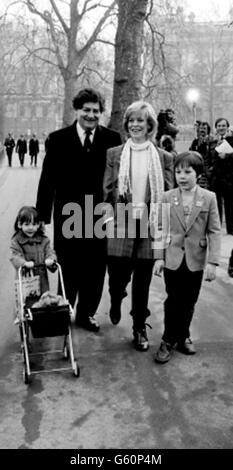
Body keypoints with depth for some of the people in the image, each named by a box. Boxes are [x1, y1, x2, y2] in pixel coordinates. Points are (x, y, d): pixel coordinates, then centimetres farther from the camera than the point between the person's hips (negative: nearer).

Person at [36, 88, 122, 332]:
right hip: (68, 215, -1)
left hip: (99, 216, 1)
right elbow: (48, 179, -2)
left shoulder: (112, 139, -1)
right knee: (68, 269, 12)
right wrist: (42, 215, -4)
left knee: (95, 270, 11)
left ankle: (86, 313, 31)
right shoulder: (59, 139, -1)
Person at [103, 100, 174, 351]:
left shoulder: (164, 158, 4)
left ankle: (139, 328, 25)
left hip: (148, 225, 0)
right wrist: (109, 218, -5)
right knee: (118, 275, 4)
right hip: (121, 224, 0)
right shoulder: (114, 154, 5)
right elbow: (106, 190, 4)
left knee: (142, 281, 8)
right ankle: (116, 303, 41)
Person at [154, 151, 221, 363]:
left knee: (189, 302, 12)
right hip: (173, 258, 0)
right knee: (173, 301, 3)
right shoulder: (167, 197, 0)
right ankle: (169, 341, 17)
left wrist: (213, 261, -8)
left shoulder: (209, 198, -2)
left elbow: (214, 231, -2)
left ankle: (183, 336, 31)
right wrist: (159, 257, -2)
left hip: (196, 260, 1)